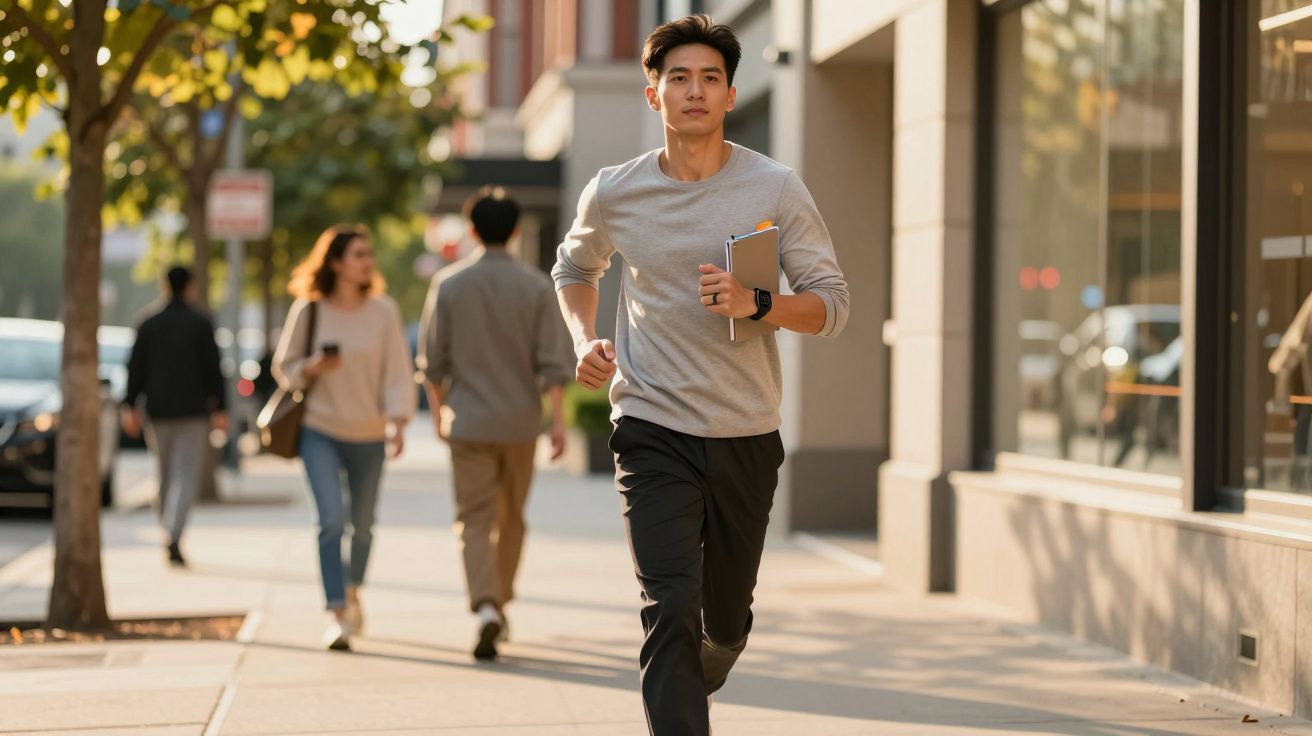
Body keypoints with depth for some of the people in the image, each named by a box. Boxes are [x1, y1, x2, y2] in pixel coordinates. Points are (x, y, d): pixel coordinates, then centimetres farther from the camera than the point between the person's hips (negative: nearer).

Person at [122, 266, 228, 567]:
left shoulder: (149, 325, 4)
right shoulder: (201, 324, -4)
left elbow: (136, 368, 4)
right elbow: (212, 369, -6)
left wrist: (130, 407, 8)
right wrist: (219, 409, -1)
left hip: (157, 411, 4)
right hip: (193, 411, -4)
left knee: (165, 475, 16)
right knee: (187, 476, -8)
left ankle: (168, 528, 23)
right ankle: (173, 535, -24)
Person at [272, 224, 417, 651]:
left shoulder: (383, 311, -3)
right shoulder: (307, 310, -4)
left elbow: (398, 371, -5)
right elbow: (283, 368, 5)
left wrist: (398, 422, -17)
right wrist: (312, 368, -16)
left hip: (368, 434, 2)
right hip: (320, 429, -1)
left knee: (362, 524, 12)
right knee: (331, 520, -15)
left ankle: (353, 592, 39)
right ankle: (337, 615, -13)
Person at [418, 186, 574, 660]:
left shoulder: (449, 284, -2)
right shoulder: (537, 287, -2)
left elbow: (433, 359, 1)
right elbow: (552, 362, -7)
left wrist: (438, 409, 15)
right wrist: (559, 420, -4)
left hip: (468, 421, -1)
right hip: (520, 420, 1)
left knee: (474, 520, -2)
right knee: (511, 519, 17)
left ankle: (487, 607, -22)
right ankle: (500, 604, 27)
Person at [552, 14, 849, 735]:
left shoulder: (777, 189, -2)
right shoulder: (614, 194, 1)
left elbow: (831, 303, -2)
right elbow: (574, 268, 23)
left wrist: (756, 303, -21)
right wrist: (584, 340, 3)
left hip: (747, 436, 1)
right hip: (653, 429, -1)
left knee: (726, 617, 15)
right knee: (671, 609, -17)